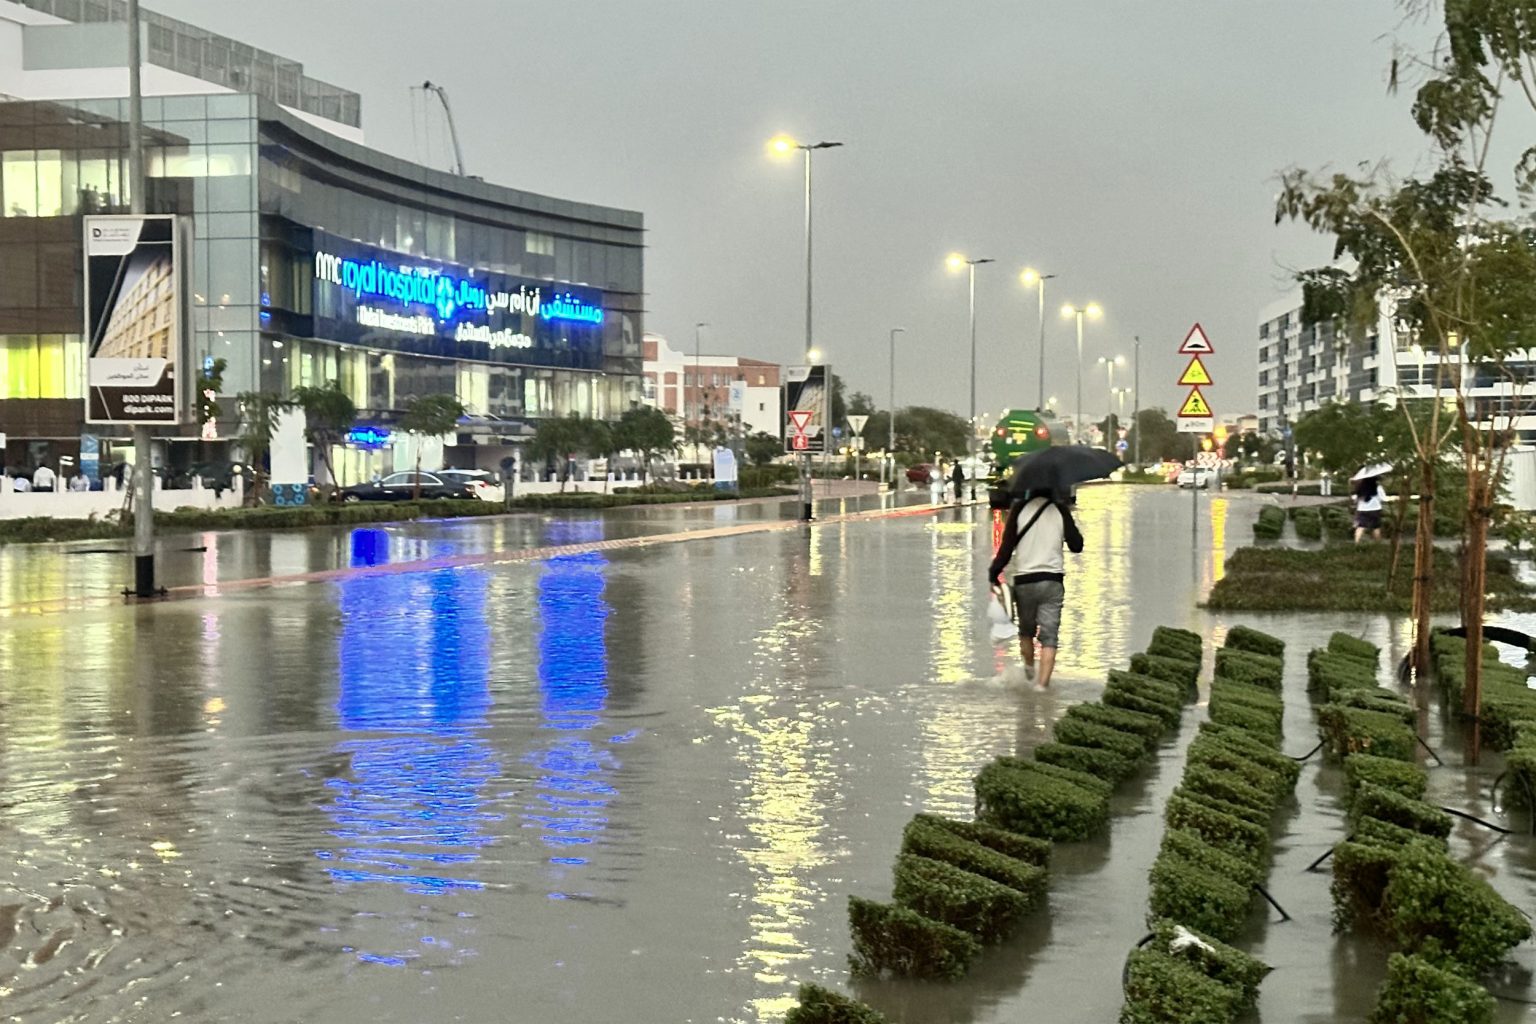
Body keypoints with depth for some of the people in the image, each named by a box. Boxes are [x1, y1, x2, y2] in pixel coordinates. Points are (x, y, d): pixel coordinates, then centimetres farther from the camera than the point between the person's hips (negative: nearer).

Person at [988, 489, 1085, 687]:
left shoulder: (1019, 509, -4)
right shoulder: (1060, 510, -3)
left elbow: (1007, 546, -8)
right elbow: (1076, 546, 2)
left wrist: (994, 572, 1)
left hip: (1024, 581, 1)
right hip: (1052, 581, -1)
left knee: (1026, 632, 21)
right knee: (1049, 638, -2)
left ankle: (1029, 672, 26)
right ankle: (1042, 684, -12)